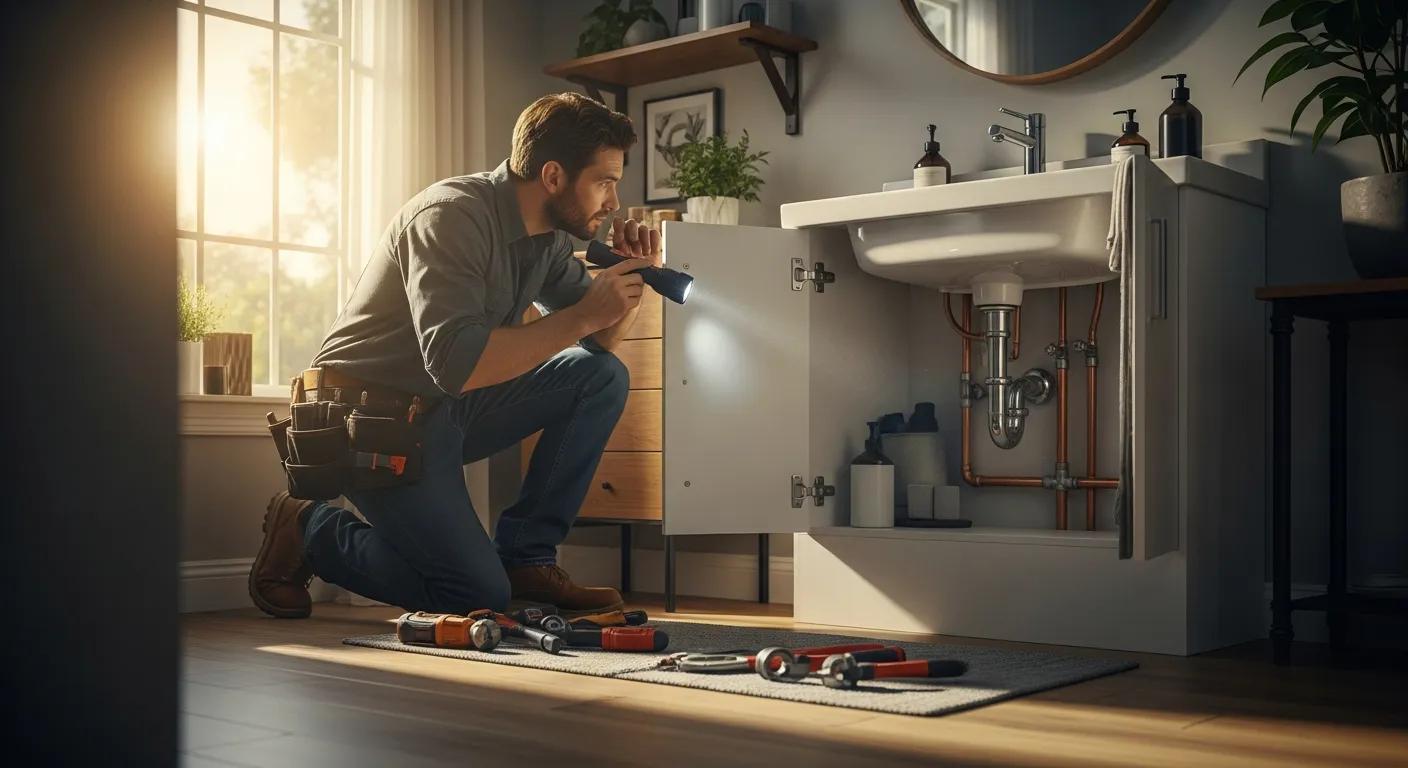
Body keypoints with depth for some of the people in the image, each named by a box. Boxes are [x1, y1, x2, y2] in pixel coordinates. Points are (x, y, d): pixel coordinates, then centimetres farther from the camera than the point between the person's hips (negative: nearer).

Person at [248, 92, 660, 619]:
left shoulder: (549, 236, 3)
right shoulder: (453, 215, -23)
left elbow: (601, 342, 10)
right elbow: (456, 365, -34)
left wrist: (632, 281, -9)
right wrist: (581, 316, -29)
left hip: (443, 414, 8)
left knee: (604, 378, -7)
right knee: (481, 595, -15)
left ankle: (525, 556, -2)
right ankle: (308, 531, 5)